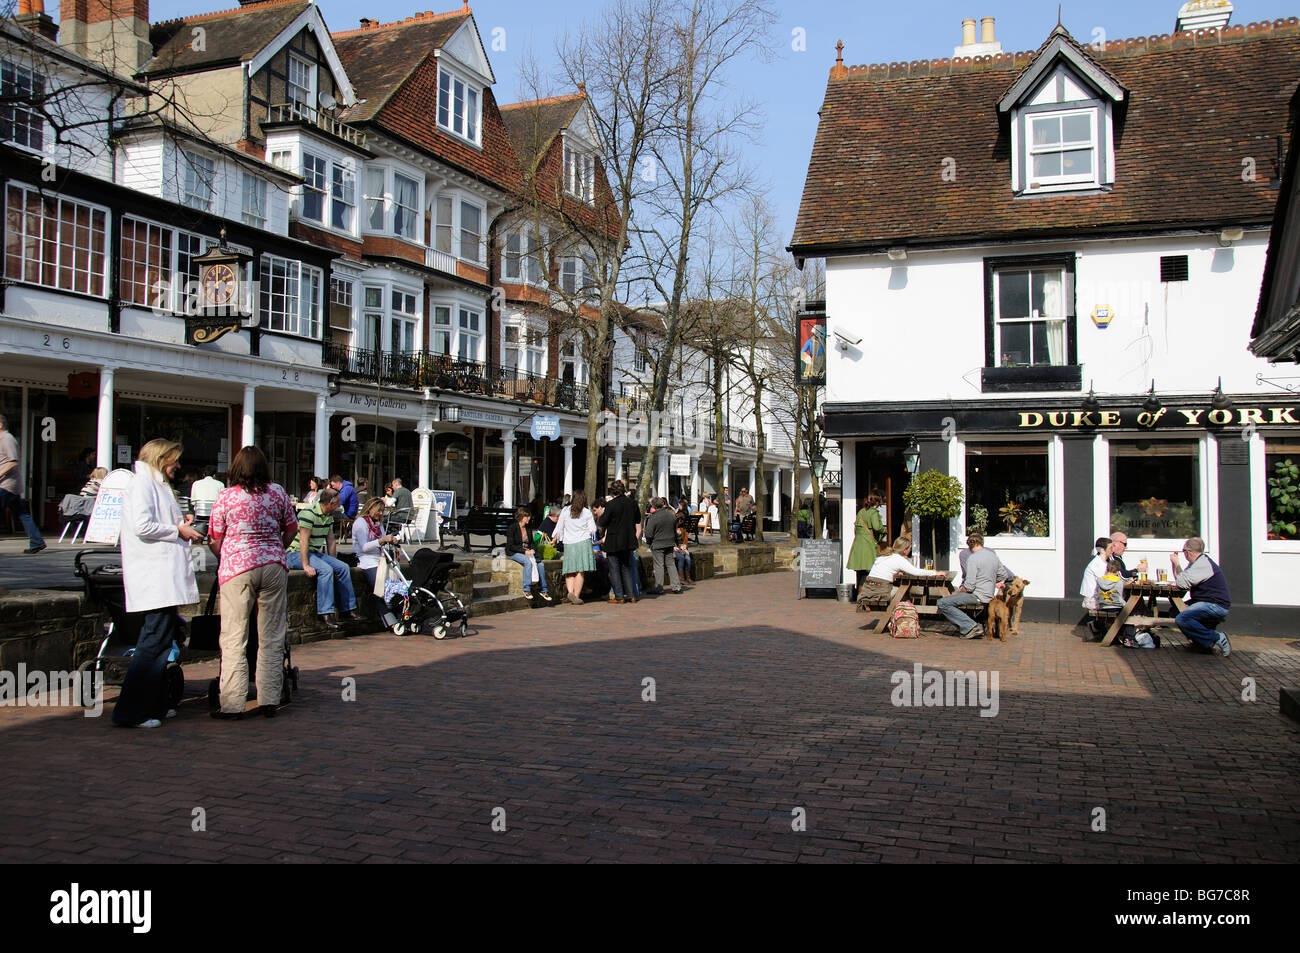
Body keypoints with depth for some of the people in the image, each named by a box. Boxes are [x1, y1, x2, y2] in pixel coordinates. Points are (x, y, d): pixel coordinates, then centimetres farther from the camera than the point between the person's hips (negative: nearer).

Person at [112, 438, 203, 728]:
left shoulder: (157, 485, 24)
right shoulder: (142, 484, -6)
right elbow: (142, 526, -18)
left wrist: (182, 526, 14)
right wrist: (178, 531, -8)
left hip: (166, 578, 10)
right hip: (154, 577, -10)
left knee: (163, 638, 12)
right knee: (155, 641, -11)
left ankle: (153, 705, 19)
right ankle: (130, 711, -8)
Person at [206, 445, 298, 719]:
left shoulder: (225, 497, -2)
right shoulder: (278, 493, 4)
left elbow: (214, 542, 1)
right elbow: (291, 530, 13)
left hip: (237, 569, -2)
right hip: (273, 567, 2)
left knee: (233, 638, 3)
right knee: (272, 637, 8)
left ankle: (232, 704, 1)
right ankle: (269, 700, 10)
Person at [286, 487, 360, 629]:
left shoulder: (329, 516, 11)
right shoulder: (308, 513, -20)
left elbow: (331, 540, 15)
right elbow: (303, 541, -24)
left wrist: (334, 562, 9)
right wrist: (306, 566, -28)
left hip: (316, 553, 9)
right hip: (297, 553, -9)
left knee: (343, 567, -4)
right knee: (326, 569, -30)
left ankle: (349, 610, 1)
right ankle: (326, 614, -29)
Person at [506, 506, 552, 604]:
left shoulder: (528, 528, 13)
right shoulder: (512, 528, -7)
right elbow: (511, 546, -11)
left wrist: (532, 550, -3)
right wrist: (524, 551, -20)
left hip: (528, 552, 6)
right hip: (514, 553, -6)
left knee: (540, 564, -21)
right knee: (528, 562, -35)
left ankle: (543, 590, -15)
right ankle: (527, 589, -32)